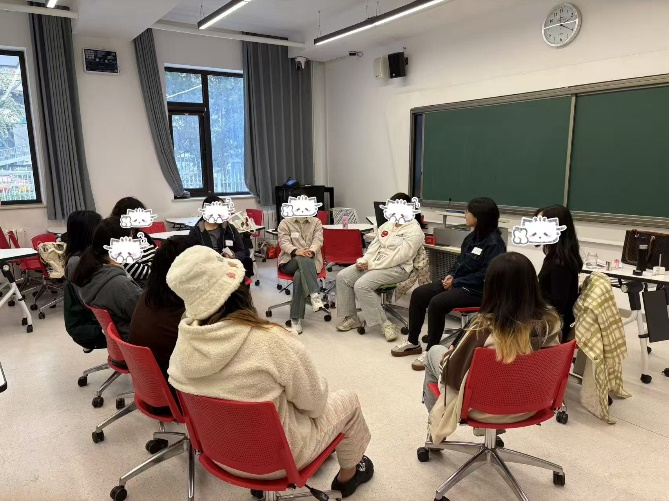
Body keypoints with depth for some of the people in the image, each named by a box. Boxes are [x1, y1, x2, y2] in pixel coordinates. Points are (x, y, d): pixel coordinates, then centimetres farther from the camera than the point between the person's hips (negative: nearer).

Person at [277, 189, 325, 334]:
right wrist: (296, 251, -28)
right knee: (303, 260, -38)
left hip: (311, 261, 1)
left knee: (299, 275, -34)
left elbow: (318, 240, -1)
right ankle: (315, 295, -48)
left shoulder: (316, 222, 16)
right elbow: (284, 242, -5)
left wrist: (311, 251, -26)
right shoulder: (285, 222, 11)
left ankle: (296, 318, -34)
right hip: (290, 261, -1)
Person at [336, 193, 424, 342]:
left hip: (397, 268, -8)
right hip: (373, 263, 8)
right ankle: (351, 318, 4)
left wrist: (372, 265, -18)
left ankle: (385, 324, -16)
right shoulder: (387, 225, 15)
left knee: (361, 285, -29)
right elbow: (374, 245, 14)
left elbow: (399, 257, -19)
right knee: (342, 276, -8)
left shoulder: (414, 231, -11)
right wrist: (364, 261, -5)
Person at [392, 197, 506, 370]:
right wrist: (451, 275, 0)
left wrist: (456, 282, -18)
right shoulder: (473, 236, 10)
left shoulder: (494, 243, -18)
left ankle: (431, 351, -13)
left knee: (437, 303, -30)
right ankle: (413, 342, 7)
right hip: (458, 282, 9)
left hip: (477, 290, -9)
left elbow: (484, 275, -22)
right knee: (418, 294, -4)